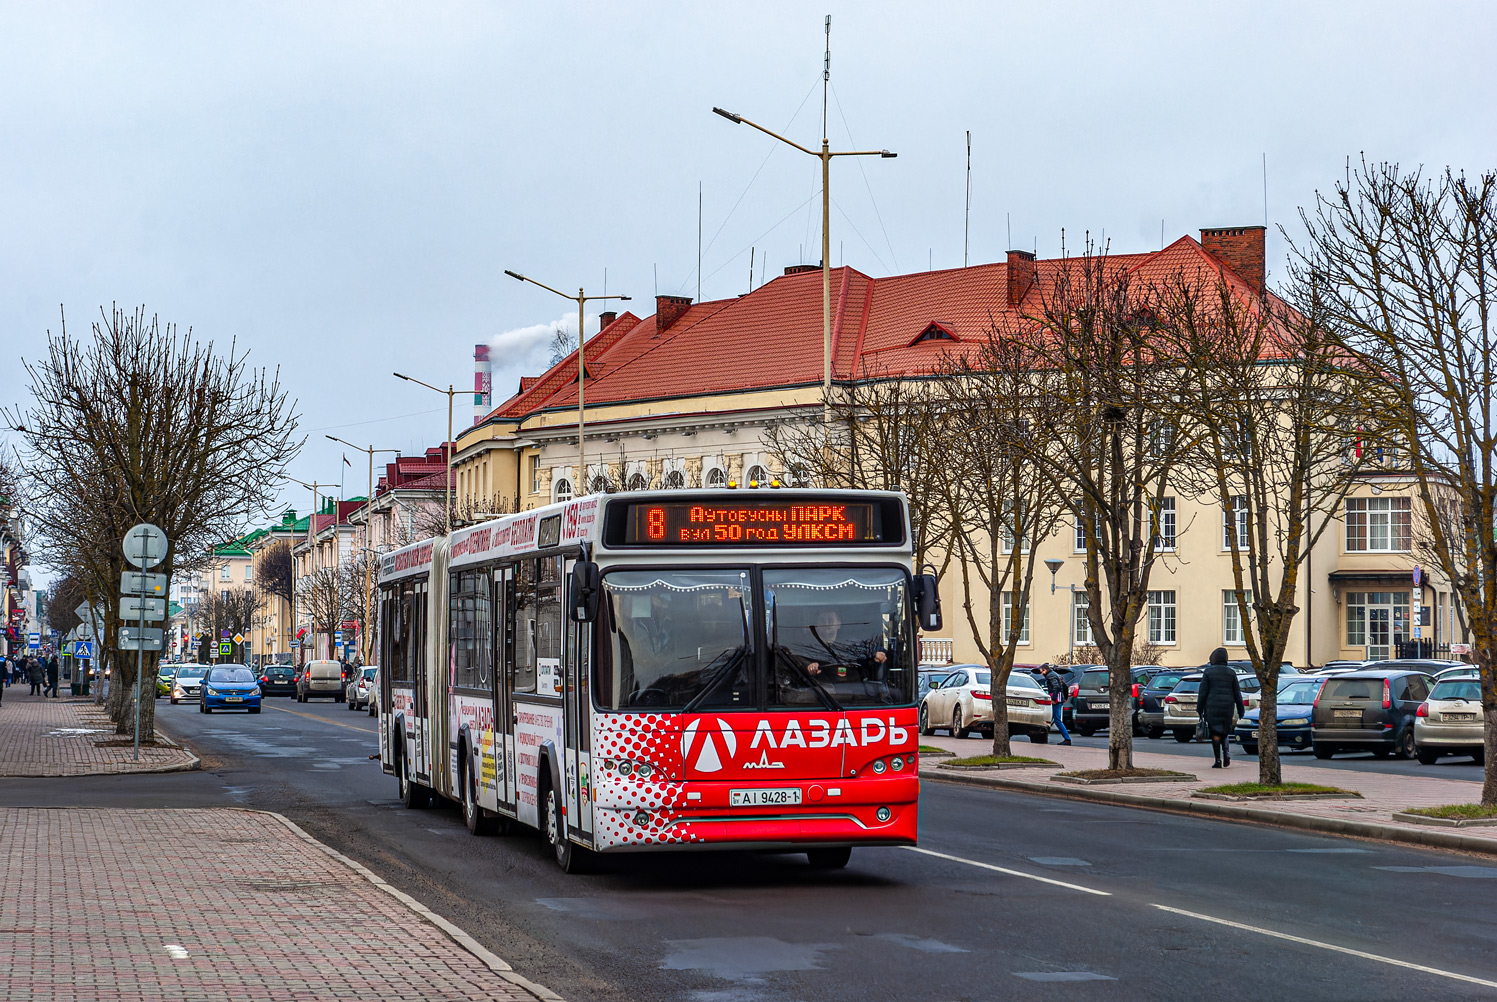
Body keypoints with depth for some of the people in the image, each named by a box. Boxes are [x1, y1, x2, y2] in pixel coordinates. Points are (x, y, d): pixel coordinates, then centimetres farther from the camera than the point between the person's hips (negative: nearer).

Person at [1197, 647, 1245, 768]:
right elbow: (1237, 694, 7)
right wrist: (1240, 711, 11)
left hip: (1212, 707, -3)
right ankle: (1226, 751, -6)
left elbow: (1202, 693, -5)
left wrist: (1199, 710, -1)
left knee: (1215, 733, 1)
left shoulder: (1208, 672, -3)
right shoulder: (1231, 673, 5)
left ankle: (1218, 760, -4)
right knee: (1223, 731, 18)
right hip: (1228, 707, 3)